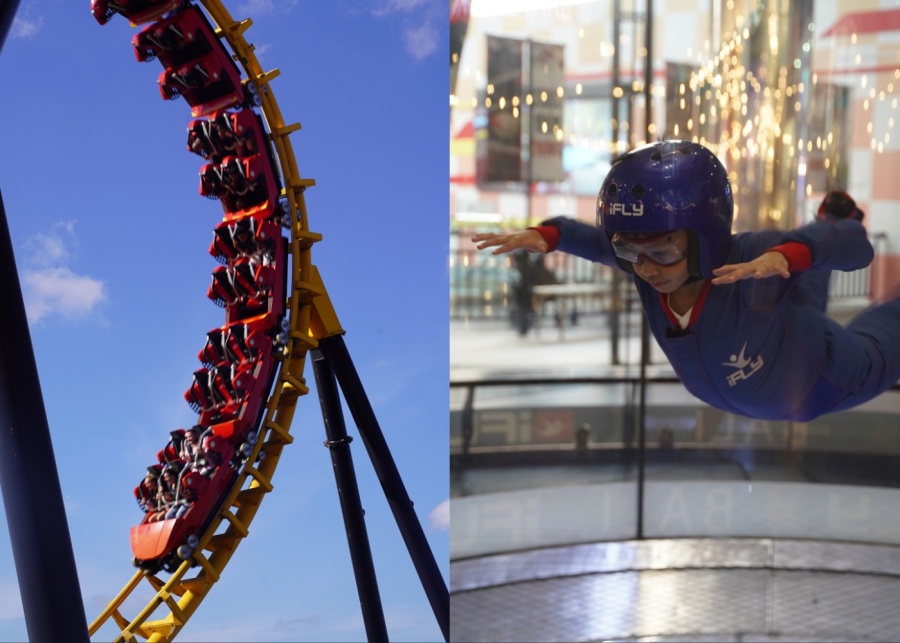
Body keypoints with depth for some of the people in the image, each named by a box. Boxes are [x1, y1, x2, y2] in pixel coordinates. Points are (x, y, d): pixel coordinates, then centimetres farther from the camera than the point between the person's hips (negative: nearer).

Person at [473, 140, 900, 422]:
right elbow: (593, 239, -15)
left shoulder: (749, 261, -46)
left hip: (829, 383, -4)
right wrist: (545, 235, -35)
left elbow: (856, 243, -49)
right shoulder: (648, 265, -31)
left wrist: (786, 255, -68)